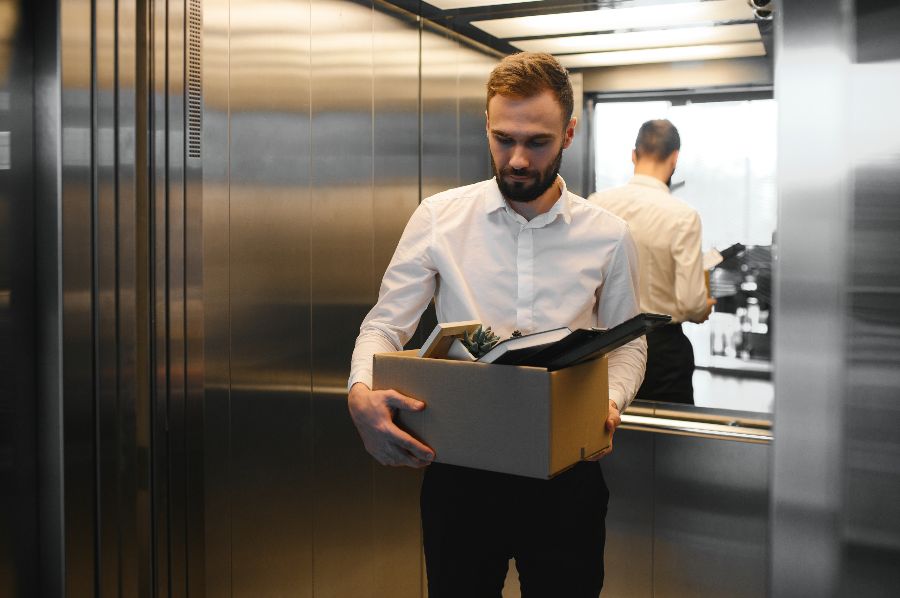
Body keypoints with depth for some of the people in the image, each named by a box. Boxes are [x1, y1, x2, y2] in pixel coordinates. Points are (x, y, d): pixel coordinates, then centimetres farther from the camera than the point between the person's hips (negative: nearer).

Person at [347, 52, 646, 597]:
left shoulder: (609, 236, -1)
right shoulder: (438, 218, -4)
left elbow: (628, 344, 8)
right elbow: (385, 325, -2)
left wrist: (611, 404, -14)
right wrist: (361, 393, -23)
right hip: (459, 472, 0)